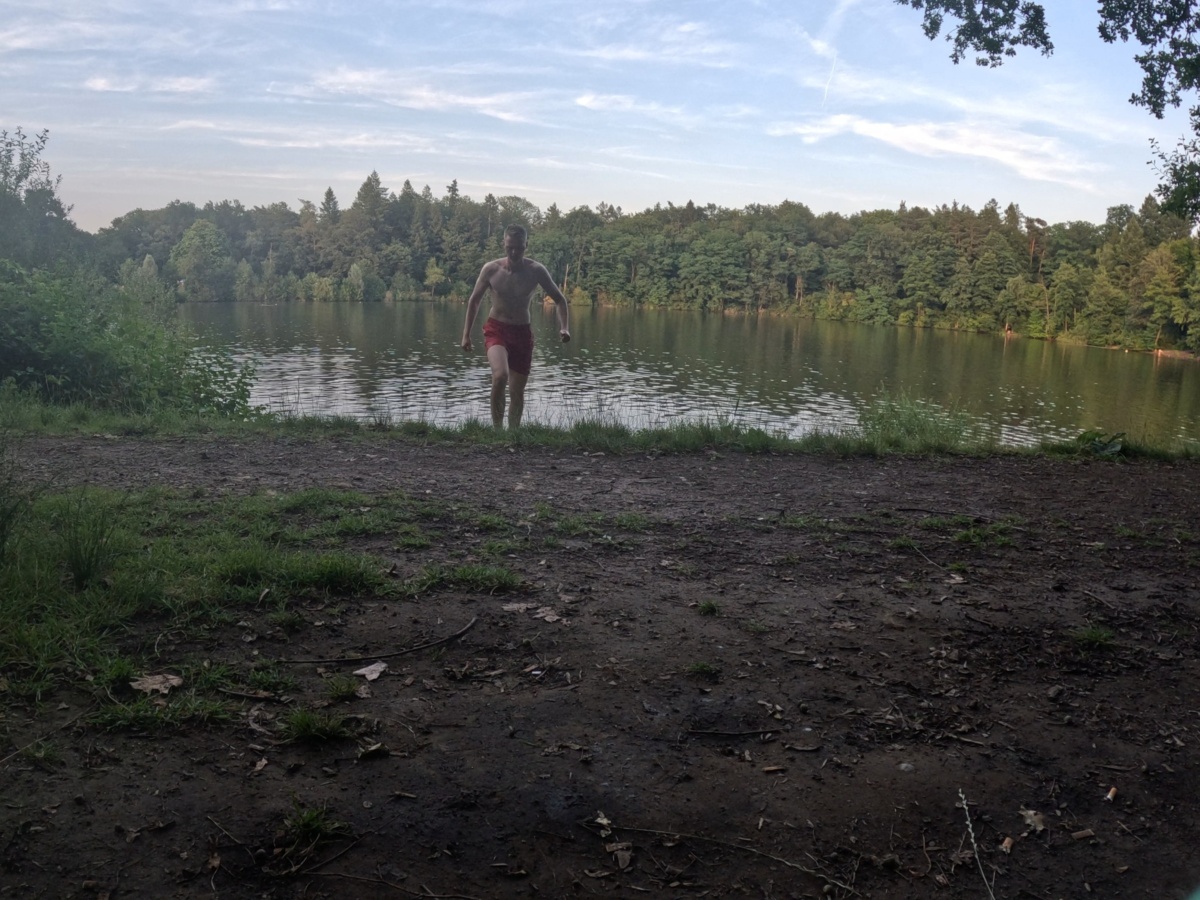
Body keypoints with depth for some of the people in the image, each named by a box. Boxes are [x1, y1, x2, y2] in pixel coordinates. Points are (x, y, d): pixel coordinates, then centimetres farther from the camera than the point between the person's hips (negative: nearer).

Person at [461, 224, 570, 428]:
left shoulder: (536, 270, -9)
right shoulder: (491, 269, -8)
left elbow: (559, 299, 2)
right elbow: (474, 300, 5)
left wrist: (564, 326, -13)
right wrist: (466, 334, 6)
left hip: (522, 331, 2)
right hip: (496, 329, -2)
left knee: (517, 392, 7)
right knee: (500, 375, -28)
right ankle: (497, 428, -16)